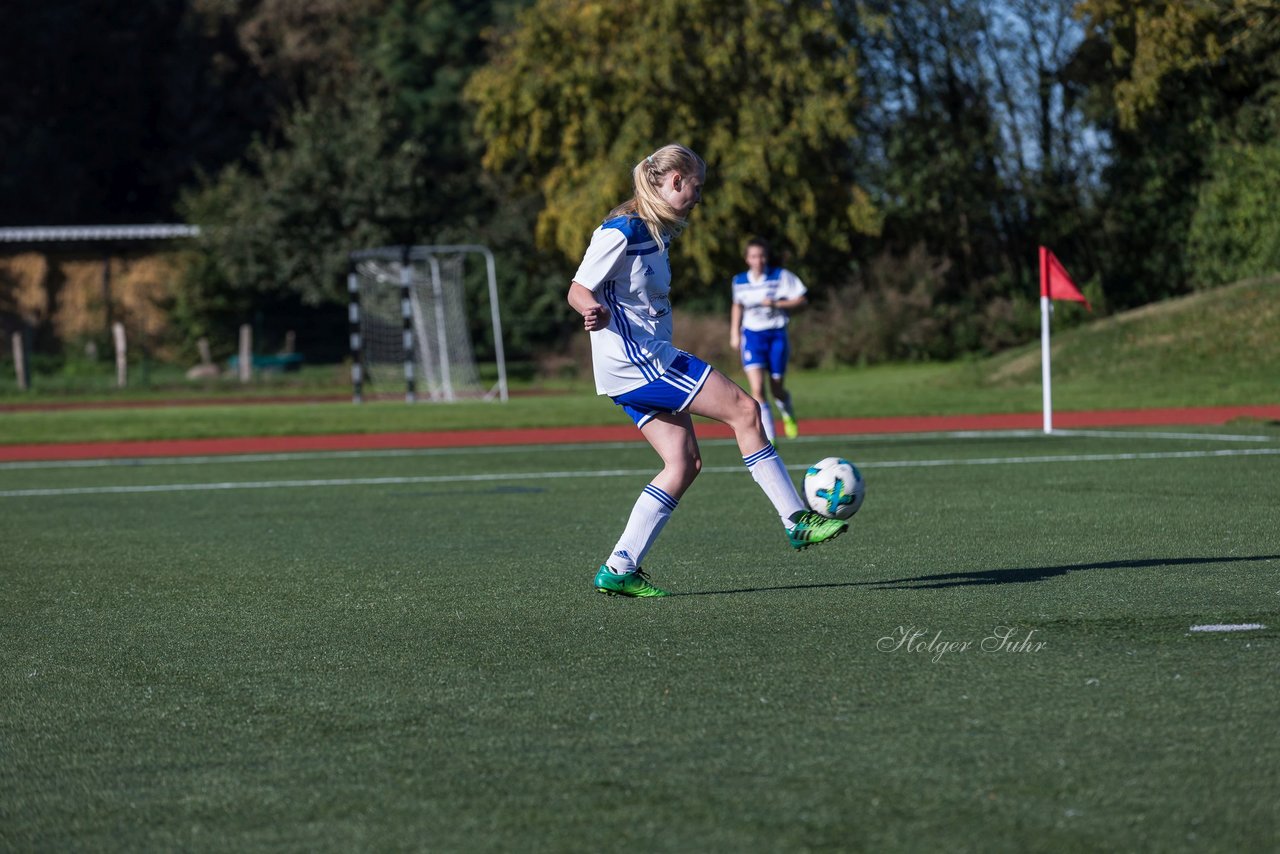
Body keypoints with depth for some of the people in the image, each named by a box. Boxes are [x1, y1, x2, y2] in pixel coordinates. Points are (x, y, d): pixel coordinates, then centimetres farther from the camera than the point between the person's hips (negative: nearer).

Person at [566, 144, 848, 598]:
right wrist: (595, 312, -37)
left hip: (650, 361, 10)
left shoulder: (656, 232, 13)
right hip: (635, 361, -10)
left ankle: (619, 570, 3)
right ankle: (796, 521, -4)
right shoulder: (622, 231, -15)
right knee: (744, 410, -10)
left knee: (684, 463, 4)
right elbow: (578, 290, -17)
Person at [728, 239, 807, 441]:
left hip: (776, 335, -1)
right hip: (752, 335, 1)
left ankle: (788, 415, 44)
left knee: (777, 388, 7)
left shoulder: (781, 276, -5)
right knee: (757, 388, -17)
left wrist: (776, 304, -18)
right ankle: (768, 439, -16)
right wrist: (734, 333, 15)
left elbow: (801, 299, -4)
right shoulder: (739, 282, 3)